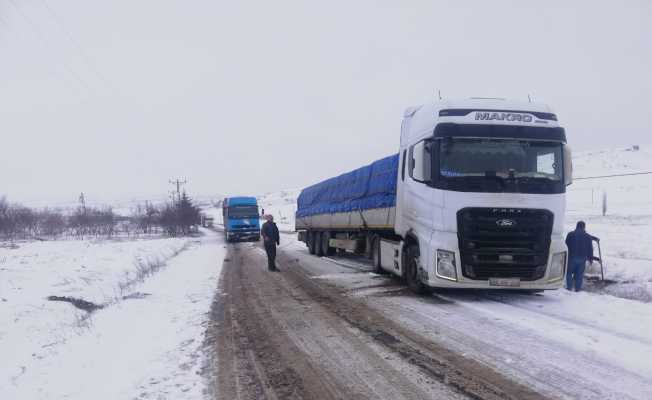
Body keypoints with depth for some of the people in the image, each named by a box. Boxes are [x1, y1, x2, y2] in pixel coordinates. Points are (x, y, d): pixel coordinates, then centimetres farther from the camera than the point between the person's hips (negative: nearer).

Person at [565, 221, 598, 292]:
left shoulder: (570, 234, -3)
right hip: (582, 258, 1)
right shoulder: (588, 237, -1)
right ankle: (577, 288, 7)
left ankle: (569, 286, 9)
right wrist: (590, 258, 12)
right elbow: (590, 249, 3)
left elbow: (567, 244, 8)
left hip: (572, 257, 0)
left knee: (569, 272, 11)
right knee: (579, 274, 7)